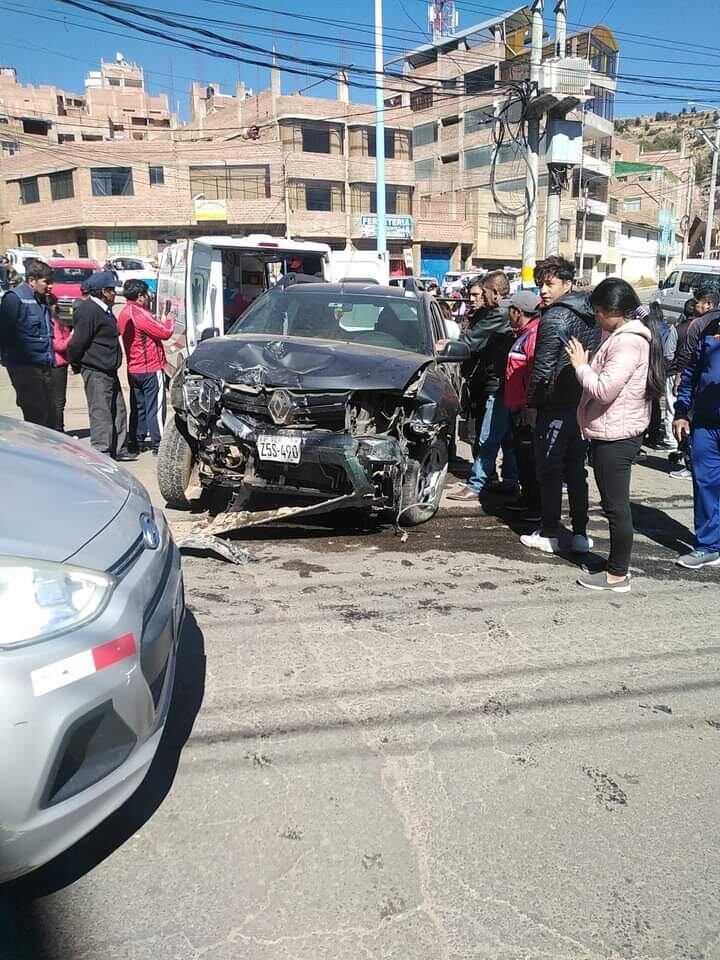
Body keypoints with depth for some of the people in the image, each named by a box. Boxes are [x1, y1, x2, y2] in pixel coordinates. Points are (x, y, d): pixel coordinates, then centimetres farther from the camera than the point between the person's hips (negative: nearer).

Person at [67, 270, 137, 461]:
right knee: (101, 413, -7)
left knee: (118, 410, 15)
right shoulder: (88, 311, -17)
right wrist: (76, 365, -8)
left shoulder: (104, 310, 16)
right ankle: (101, 453, -3)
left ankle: (118, 449, 25)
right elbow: (77, 343, -19)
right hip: (96, 372, -10)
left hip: (109, 371, 10)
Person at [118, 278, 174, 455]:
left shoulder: (123, 314, 11)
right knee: (156, 407, -3)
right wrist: (169, 321, 2)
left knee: (138, 406, 15)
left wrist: (161, 322, 11)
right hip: (151, 368, -9)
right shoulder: (140, 313, -18)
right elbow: (165, 333, -16)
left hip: (133, 369, 9)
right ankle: (158, 445, -1)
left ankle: (135, 442, 19)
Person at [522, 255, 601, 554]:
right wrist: (586, 393, 20)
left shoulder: (554, 317, -14)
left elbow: (543, 366, -16)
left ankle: (549, 534, 8)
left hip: (556, 406, -8)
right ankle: (580, 533, 17)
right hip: (584, 405, 8)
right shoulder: (589, 315, 12)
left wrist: (532, 403, -7)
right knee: (576, 470, 13)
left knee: (549, 471, 1)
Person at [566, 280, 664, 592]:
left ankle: (618, 575, 9)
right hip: (615, 434, 11)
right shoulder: (627, 336, 13)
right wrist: (587, 365, 4)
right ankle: (618, 564, 28)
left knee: (616, 506, -1)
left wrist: (580, 365, -12)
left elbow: (604, 390, -25)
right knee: (615, 504, 17)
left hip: (615, 437, -10)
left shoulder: (627, 342, -19)